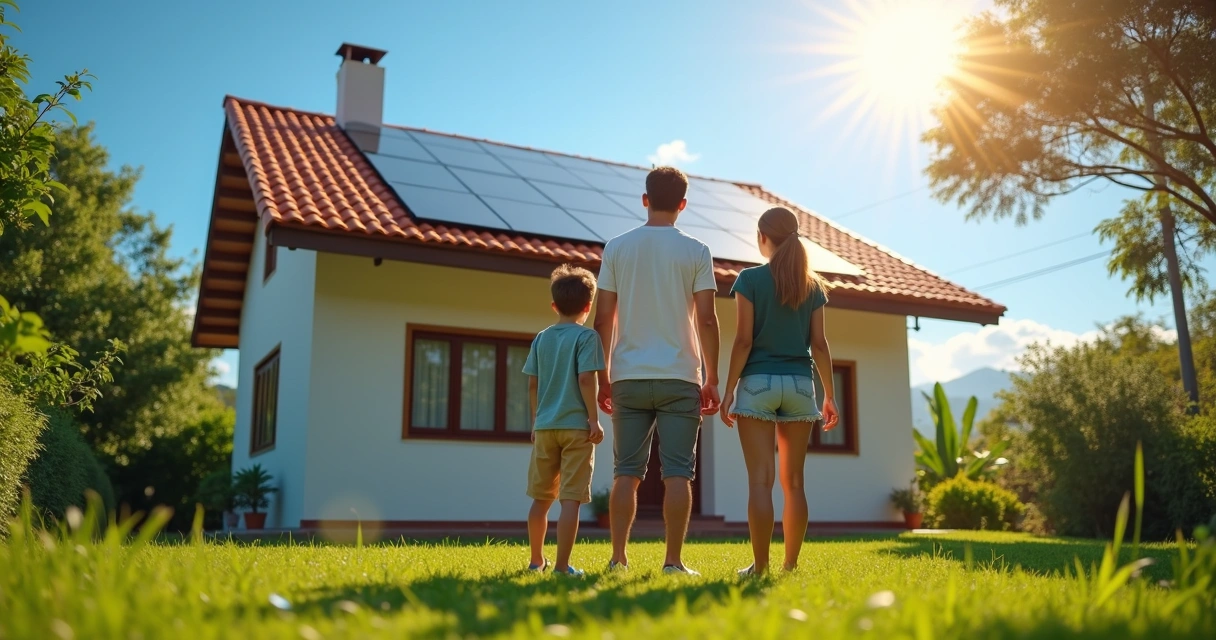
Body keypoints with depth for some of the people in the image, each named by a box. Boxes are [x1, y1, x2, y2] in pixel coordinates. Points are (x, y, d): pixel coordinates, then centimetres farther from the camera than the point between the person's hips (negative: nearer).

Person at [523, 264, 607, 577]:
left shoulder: (541, 338, 9)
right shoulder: (586, 336, -5)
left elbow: (532, 385, 9)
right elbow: (586, 379, -14)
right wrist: (594, 420, -9)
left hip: (545, 426, 5)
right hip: (576, 425, -5)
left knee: (541, 497, 14)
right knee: (571, 498, -3)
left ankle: (537, 560, 25)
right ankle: (562, 565, -4)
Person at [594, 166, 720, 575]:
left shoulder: (616, 248, 5)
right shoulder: (696, 252, 1)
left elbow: (603, 319, 3)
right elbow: (707, 320, -4)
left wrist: (602, 377, 10)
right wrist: (712, 380, 3)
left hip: (628, 377, 2)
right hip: (679, 378, -2)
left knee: (626, 471, 8)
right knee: (677, 473, 2)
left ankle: (618, 558, 8)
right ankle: (673, 562, 3)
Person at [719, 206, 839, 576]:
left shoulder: (750, 279, -3)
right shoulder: (812, 285, 8)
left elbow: (744, 341, -8)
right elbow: (819, 345, 6)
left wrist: (728, 389, -4)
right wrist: (829, 395, 12)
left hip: (759, 382, -3)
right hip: (800, 383, 4)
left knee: (760, 479, -3)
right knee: (793, 481, 9)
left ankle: (760, 566, -2)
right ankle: (791, 564, 12)